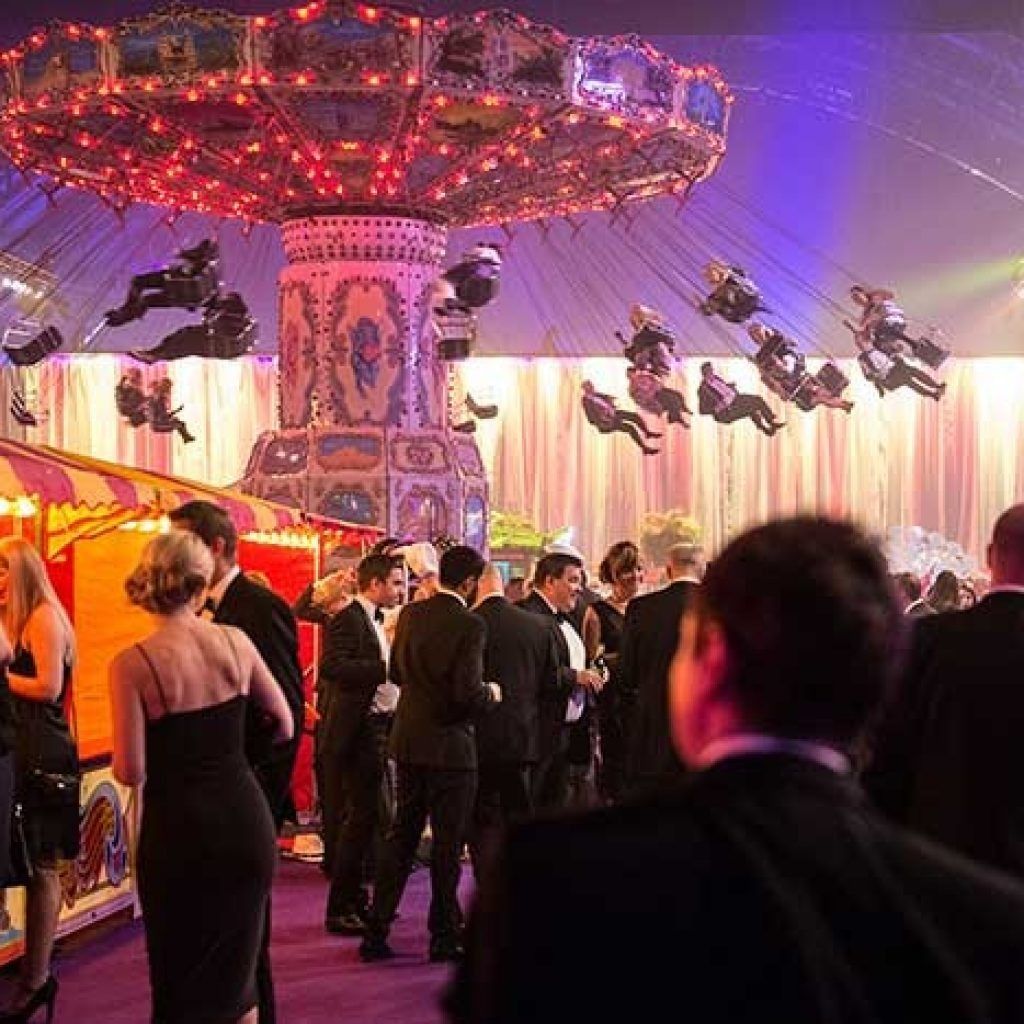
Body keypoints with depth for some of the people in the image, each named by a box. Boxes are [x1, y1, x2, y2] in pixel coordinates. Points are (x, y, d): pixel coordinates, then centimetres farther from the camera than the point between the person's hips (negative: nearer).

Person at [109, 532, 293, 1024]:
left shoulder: (131, 664, -13)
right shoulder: (235, 641, -2)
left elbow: (131, 773, -14)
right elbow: (284, 725, 10)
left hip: (179, 831, -3)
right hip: (246, 818, 4)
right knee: (236, 969, 20)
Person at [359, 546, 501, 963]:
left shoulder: (410, 614, 2)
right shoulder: (469, 625, -18)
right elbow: (468, 694, -22)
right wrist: (491, 692, -3)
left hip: (408, 741, 6)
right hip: (450, 745, -6)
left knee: (402, 835, 15)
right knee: (448, 843, 5)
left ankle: (376, 930, 17)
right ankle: (445, 936, 15)